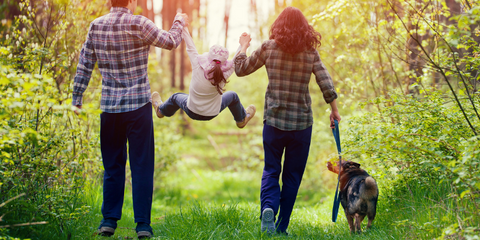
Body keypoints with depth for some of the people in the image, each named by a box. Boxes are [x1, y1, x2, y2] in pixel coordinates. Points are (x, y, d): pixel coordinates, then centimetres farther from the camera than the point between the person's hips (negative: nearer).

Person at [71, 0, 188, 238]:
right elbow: (170, 42, 2)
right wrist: (179, 22, 21)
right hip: (138, 105, -4)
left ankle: (109, 220, 15)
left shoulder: (96, 26, 3)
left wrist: (77, 98, 13)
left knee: (112, 166, 13)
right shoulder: (138, 24, -10)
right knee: (142, 166, 2)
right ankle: (142, 223, 2)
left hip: (109, 107, 4)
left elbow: (84, 65, 6)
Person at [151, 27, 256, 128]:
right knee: (232, 96, 27)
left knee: (175, 97, 32)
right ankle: (242, 119, 51)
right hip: (212, 114, 0)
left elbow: (190, 48, -19)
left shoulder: (198, 69, -30)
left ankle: (161, 110, 63)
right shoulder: (224, 75, -29)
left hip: (191, 112, 0)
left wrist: (184, 29, -9)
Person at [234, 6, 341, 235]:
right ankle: (281, 227, 10)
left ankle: (268, 208, -21)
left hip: (274, 120, 0)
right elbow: (326, 85, -5)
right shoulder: (310, 53, 0)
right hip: (302, 122, 0)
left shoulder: (269, 47, -2)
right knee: (292, 175, 11)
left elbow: (241, 69, 7)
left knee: (271, 171, 8)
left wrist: (243, 46, 23)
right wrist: (334, 110, 7)